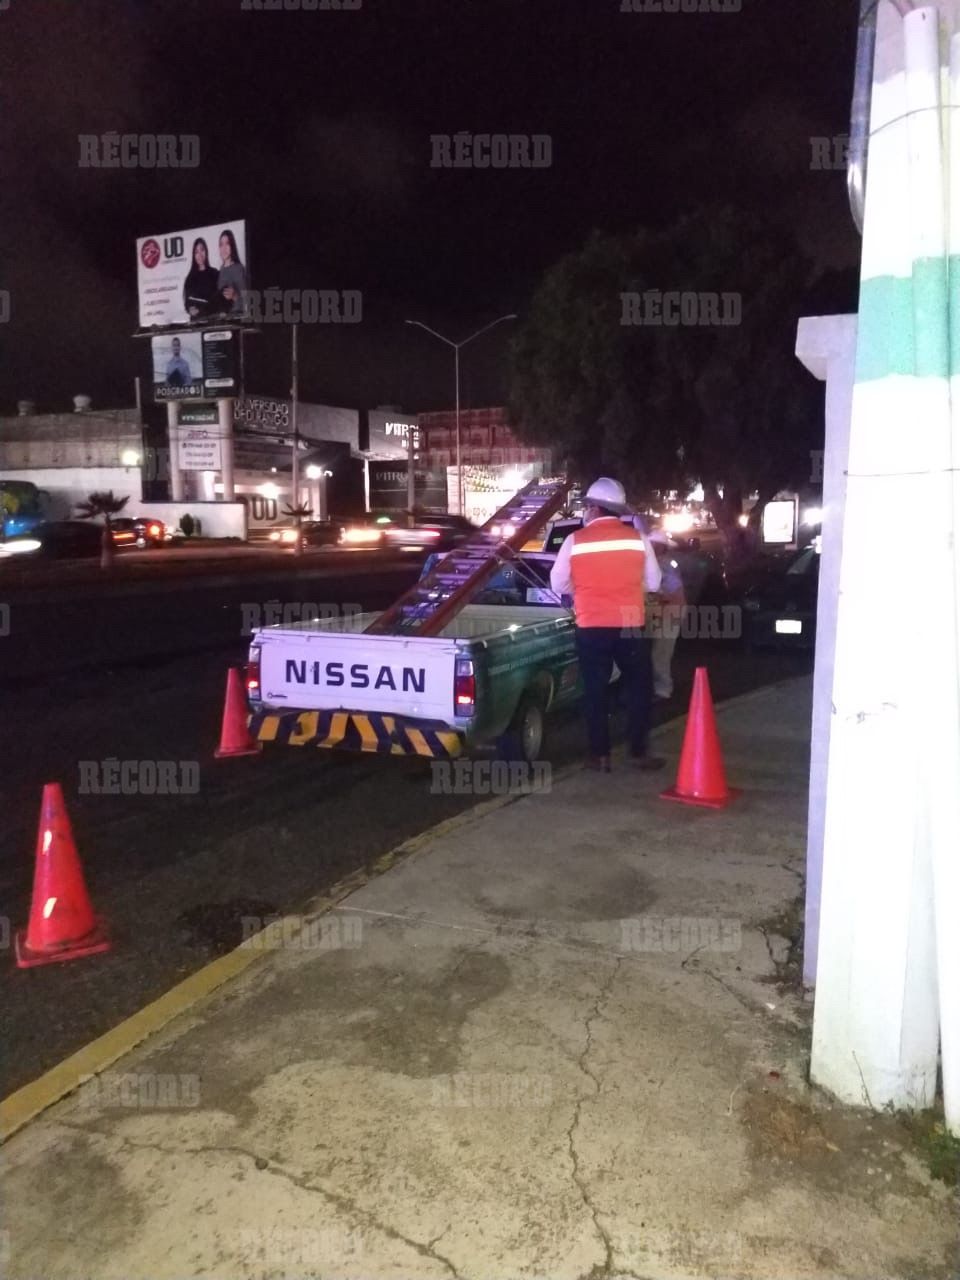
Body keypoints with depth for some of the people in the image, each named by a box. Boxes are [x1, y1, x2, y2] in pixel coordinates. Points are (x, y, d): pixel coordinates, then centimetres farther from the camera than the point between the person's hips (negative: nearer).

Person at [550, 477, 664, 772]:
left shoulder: (575, 540, -4)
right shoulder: (637, 537, -1)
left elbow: (558, 585, 5)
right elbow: (653, 582, 8)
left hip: (591, 627, 0)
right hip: (630, 626, 0)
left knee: (595, 690, 9)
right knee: (638, 687, 13)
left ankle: (600, 755, 12)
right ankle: (638, 751, 15)